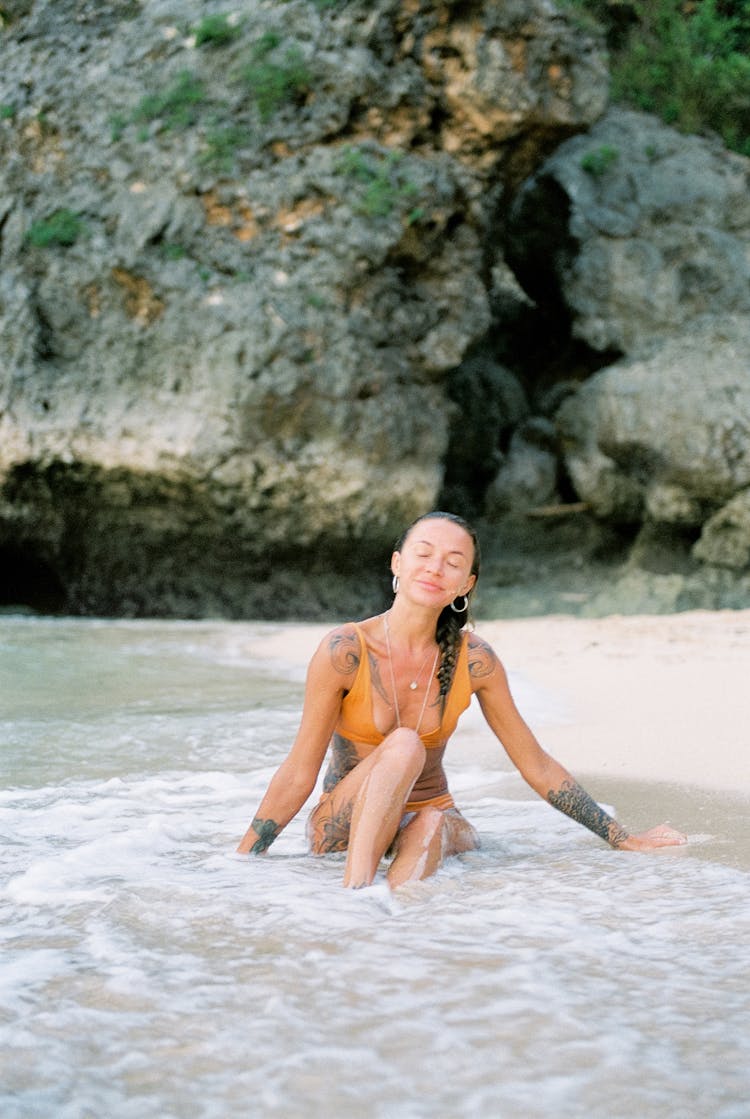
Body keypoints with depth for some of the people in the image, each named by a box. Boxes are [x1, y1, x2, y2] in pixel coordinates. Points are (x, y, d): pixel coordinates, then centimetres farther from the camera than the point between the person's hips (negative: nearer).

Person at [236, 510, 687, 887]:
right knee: (404, 744, -30)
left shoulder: (474, 660, -7)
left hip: (436, 821, 2)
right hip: (346, 827, -2)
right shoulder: (346, 650, -15)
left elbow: (538, 766, 3)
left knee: (432, 827, -33)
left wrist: (626, 841, 6)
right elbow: (299, 773, -9)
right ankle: (356, 887, -44)